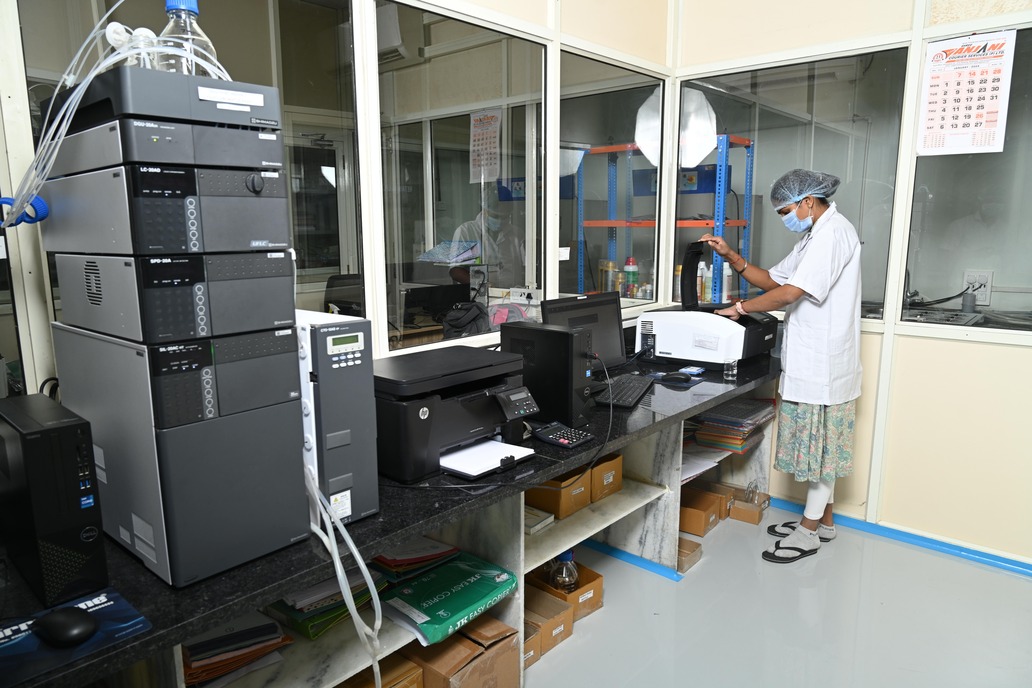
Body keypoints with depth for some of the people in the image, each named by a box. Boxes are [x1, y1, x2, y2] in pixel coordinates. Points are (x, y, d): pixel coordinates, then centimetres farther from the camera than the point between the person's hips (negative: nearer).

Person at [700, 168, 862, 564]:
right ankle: (823, 519, 29)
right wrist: (731, 257, 4)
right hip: (810, 358, 10)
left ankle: (810, 531, 12)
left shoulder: (832, 233, -16)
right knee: (817, 443, 16)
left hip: (824, 360, -10)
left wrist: (742, 308, -12)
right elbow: (773, 280, 16)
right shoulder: (814, 237, 17)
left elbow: (790, 293, -24)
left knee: (820, 444, 0)